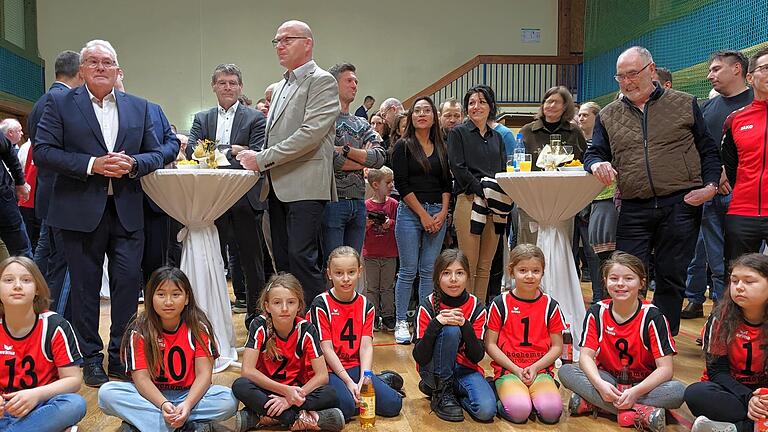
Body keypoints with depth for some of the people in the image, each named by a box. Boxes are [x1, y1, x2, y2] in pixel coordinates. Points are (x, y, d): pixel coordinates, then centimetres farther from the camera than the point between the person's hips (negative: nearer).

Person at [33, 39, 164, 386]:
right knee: (85, 286, 7)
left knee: (129, 282, 1)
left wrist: (133, 164, -10)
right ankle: (91, 358, 20)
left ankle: (121, 354, 18)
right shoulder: (60, 104, 3)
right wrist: (92, 164, -16)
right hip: (81, 211, -2)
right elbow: (42, 151, -5)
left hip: (127, 211, 2)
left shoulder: (139, 107, 12)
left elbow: (156, 154, 11)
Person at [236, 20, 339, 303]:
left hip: (305, 186, -8)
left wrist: (262, 159, -15)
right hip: (279, 187, 8)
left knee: (301, 257, -11)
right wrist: (258, 161, 8)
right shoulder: (280, 87, 22)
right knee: (282, 259, 10)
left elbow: (310, 134, -16)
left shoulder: (322, 82, -4)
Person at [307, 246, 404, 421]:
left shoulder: (365, 305, 6)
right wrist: (349, 382, -17)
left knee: (393, 404, -15)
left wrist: (364, 380, -17)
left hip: (355, 367, 4)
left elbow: (366, 346, -2)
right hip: (329, 370, -3)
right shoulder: (320, 304, -8)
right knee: (345, 406, -32)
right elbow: (327, 349, -11)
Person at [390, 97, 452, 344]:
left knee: (429, 271, 4)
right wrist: (423, 214, -10)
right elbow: (402, 185, -6)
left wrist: (443, 212, -3)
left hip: (438, 213, 4)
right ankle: (401, 322, 6)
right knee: (408, 271, -3)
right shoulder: (403, 146, 2)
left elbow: (447, 184, 12)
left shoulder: (441, 149, 14)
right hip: (410, 212, -3)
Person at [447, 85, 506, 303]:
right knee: (469, 265, -6)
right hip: (468, 201, -5)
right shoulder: (458, 133, 5)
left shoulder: (497, 137, 21)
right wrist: (482, 191, -14)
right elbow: (458, 168, -6)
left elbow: (504, 171, 18)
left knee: (485, 266, 7)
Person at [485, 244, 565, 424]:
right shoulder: (500, 304, 0)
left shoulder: (551, 306, 6)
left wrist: (535, 367, -8)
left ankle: (534, 395, 4)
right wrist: (516, 369, -10)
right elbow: (490, 344, -1)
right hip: (508, 370, -2)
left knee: (551, 411, -26)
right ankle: (504, 393, 2)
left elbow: (557, 346, 7)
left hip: (540, 369, 2)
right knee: (518, 411, -29)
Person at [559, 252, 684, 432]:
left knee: (678, 391, -32)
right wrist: (600, 384, -33)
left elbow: (665, 368, -19)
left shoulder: (652, 316, -14)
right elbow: (586, 355, -13)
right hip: (608, 379, 2)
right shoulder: (597, 312, -6)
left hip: (643, 383, -2)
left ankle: (590, 402, -31)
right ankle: (639, 412, -33)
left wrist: (635, 392, -34)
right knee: (565, 371, -25)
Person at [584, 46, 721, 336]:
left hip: (681, 206, -1)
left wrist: (711, 185, -5)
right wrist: (597, 164, -13)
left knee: (671, 278, 7)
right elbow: (594, 154, 11)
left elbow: (708, 150, 9)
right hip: (633, 210, 1)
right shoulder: (608, 115, 11)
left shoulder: (684, 104, 8)